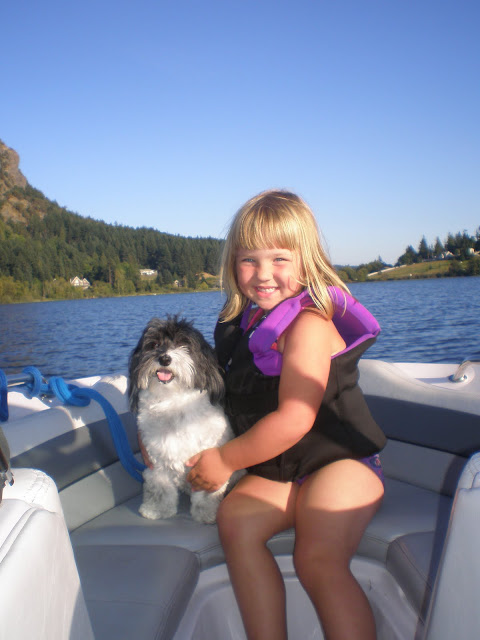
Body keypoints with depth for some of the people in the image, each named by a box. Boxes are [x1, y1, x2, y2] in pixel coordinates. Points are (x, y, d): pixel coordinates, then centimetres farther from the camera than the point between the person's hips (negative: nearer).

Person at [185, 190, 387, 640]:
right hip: (278, 471, 7)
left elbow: (294, 420, -23)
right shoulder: (246, 323, 8)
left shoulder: (308, 324, -17)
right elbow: (241, 402, 21)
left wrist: (225, 460, -12)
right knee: (235, 520, -20)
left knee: (318, 559, -28)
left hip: (339, 461, -6)